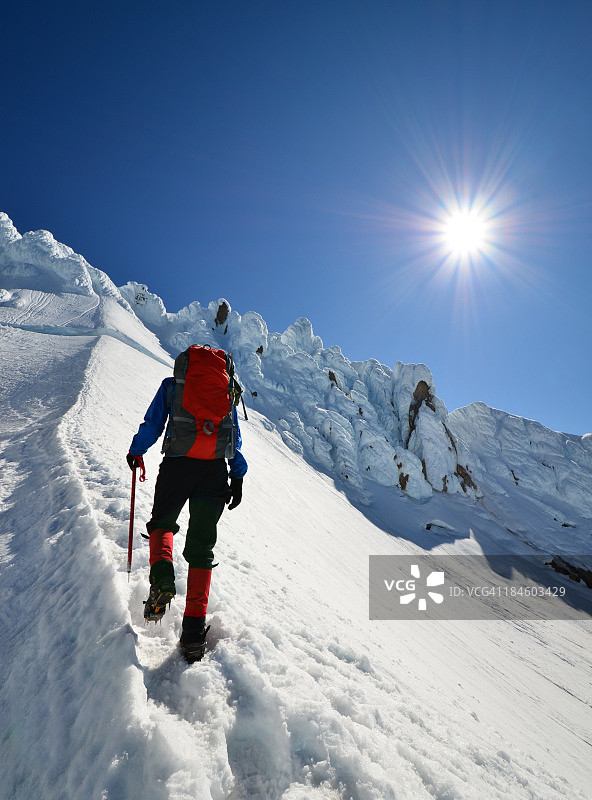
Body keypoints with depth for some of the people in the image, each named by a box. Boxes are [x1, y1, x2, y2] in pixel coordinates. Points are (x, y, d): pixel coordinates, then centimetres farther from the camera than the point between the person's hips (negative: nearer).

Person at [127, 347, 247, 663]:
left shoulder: (171, 384, 13)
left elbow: (152, 423, 9)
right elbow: (235, 437, 13)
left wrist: (136, 451, 25)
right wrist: (237, 477, 14)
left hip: (177, 463, -1)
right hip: (215, 469, 2)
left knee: (162, 522, 24)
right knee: (201, 546, 8)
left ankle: (162, 577, -4)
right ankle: (194, 629, 4)